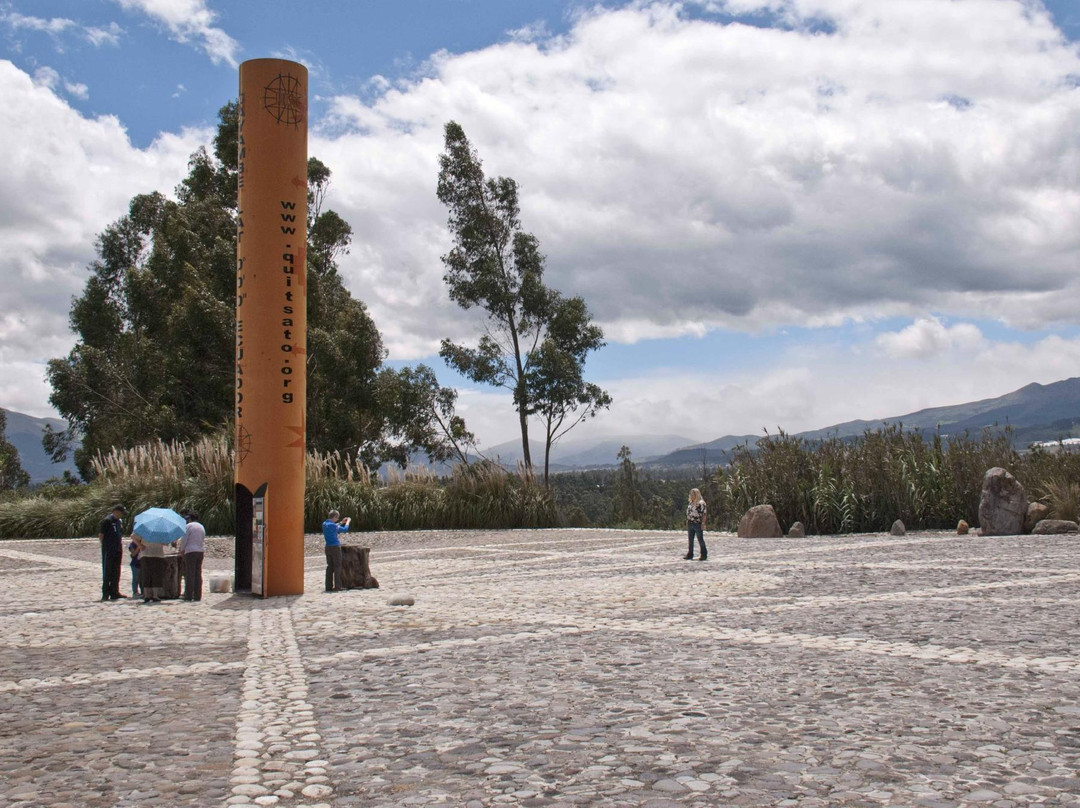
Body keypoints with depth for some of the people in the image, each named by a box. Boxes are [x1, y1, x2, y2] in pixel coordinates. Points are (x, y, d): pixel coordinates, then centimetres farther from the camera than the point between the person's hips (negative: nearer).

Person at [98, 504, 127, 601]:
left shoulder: (120, 521, 15)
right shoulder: (107, 521, -10)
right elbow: (100, 535, -10)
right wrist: (105, 546, -9)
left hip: (118, 550, 7)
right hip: (108, 552, -7)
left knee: (116, 573, 10)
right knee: (107, 573, -3)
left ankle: (114, 593, 15)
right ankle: (105, 594, 1)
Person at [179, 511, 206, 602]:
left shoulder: (189, 526, -4)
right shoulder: (202, 527, 15)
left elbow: (184, 539, -8)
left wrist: (182, 550, 3)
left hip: (190, 551, -6)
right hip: (201, 551, 6)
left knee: (190, 574, -5)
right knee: (198, 574, 6)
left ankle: (189, 595, -6)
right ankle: (197, 596, 5)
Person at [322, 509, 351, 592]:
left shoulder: (324, 524, 8)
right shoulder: (332, 525, -17)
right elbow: (344, 529, -6)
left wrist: (341, 522, 29)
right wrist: (348, 522, 11)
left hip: (328, 547, 8)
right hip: (335, 547, -8)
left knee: (330, 567, 10)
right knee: (337, 567, -2)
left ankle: (329, 586, 9)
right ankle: (337, 586, -3)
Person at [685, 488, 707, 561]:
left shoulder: (701, 503, -10)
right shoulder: (690, 503, 13)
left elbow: (704, 514, -13)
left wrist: (703, 524, -18)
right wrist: (687, 523, 14)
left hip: (698, 524, -7)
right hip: (690, 524, 7)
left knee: (700, 539, 0)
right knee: (690, 540, 10)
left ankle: (704, 555, 8)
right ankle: (690, 555, 17)